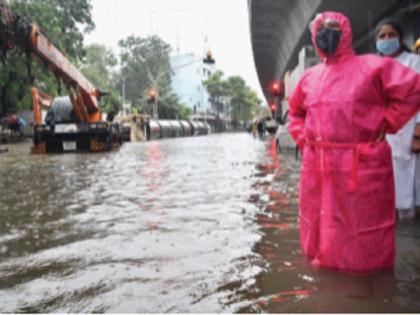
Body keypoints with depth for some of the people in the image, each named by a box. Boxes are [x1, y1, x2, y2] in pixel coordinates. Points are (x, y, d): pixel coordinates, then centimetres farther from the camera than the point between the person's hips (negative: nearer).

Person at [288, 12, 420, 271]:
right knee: (321, 219, 13)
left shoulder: (372, 66, -2)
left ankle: (367, 266, 19)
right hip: (317, 165, 5)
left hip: (362, 164, -5)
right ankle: (323, 260, 30)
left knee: (362, 224, 4)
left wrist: (385, 124, -7)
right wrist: (302, 138, 13)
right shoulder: (310, 77, 13)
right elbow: (296, 111, 29)